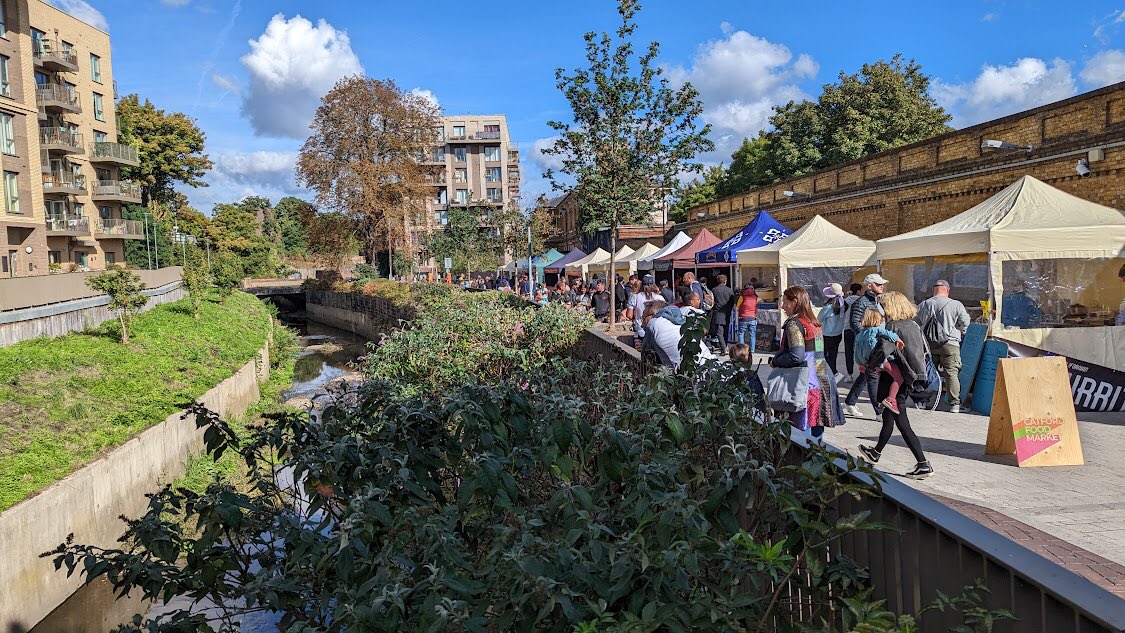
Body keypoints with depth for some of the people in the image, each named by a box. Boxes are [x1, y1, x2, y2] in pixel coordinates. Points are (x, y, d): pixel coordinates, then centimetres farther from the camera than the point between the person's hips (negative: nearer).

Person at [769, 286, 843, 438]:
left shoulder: (794, 324, -11)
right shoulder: (814, 324, 14)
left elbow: (796, 356, -22)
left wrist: (775, 361, -5)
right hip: (821, 383, 9)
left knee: (803, 429, -5)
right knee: (817, 430, 14)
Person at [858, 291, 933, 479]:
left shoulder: (893, 326, -16)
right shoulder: (915, 326, 7)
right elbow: (923, 351, 12)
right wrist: (918, 373, 19)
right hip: (909, 379, 8)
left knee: (902, 423, -3)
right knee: (888, 416, 22)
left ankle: (923, 464, -4)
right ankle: (877, 452, 39)